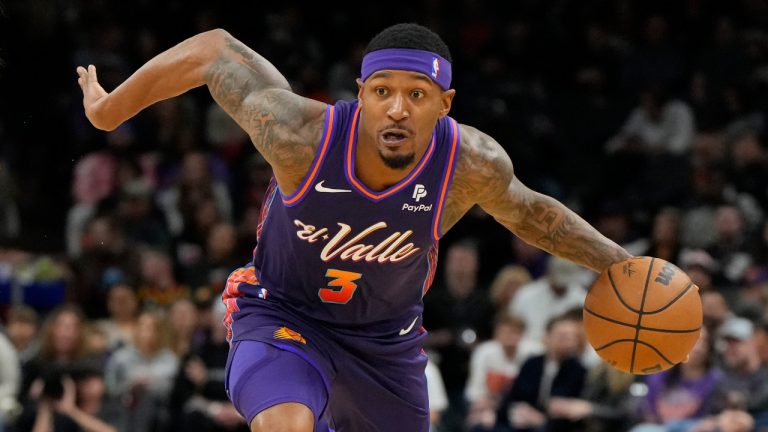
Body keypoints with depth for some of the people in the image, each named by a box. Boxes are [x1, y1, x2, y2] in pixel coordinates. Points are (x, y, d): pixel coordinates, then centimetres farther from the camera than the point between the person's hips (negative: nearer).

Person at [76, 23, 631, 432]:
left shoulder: (472, 164, -24)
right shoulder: (300, 136, -31)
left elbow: (526, 211, 0)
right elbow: (215, 51, -16)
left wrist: (620, 263, 0)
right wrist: (109, 108, -6)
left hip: (387, 340, 3)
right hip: (283, 315, -3)